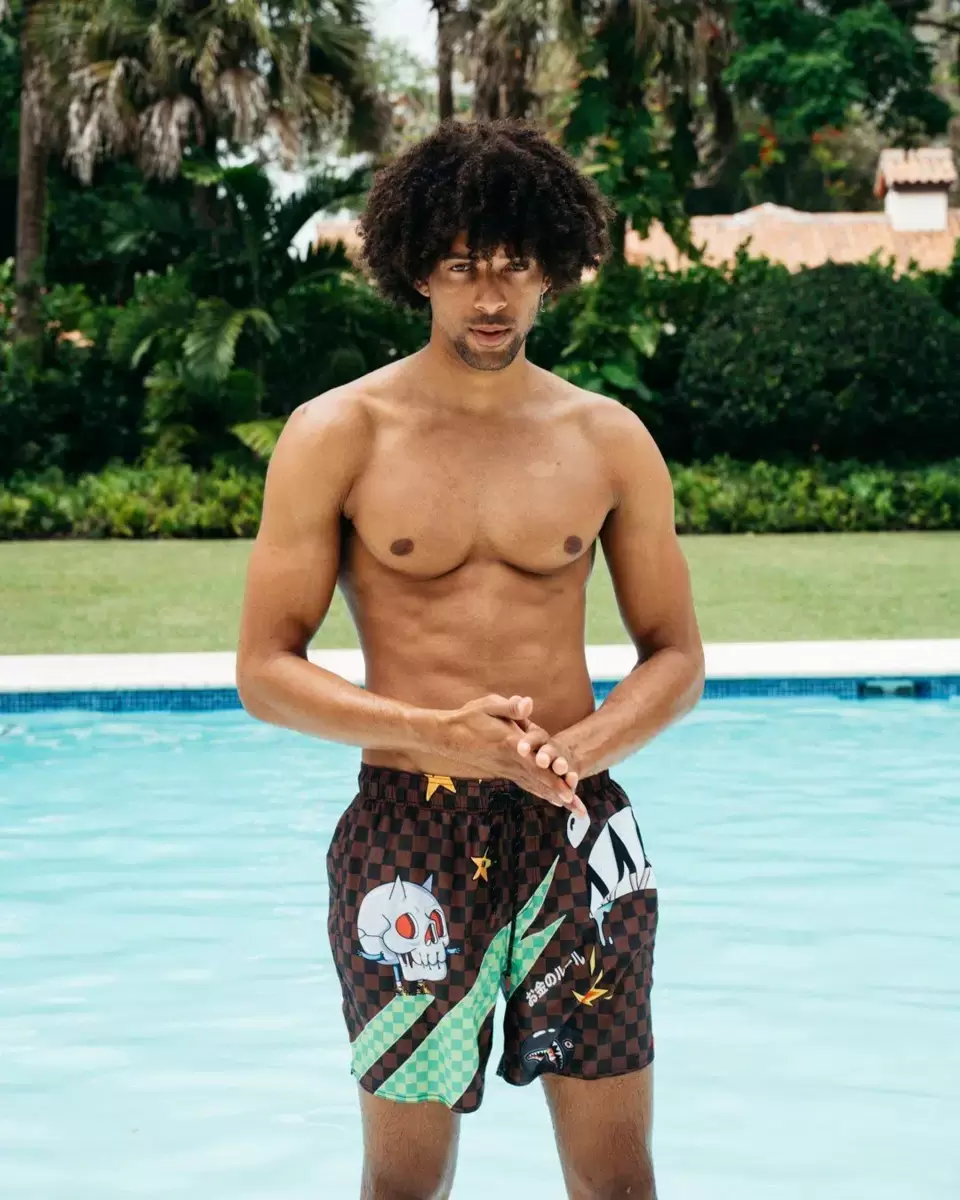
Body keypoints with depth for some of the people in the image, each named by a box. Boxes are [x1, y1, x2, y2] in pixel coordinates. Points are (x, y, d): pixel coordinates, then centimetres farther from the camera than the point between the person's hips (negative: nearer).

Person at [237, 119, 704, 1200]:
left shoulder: (609, 440, 5)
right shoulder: (336, 438, -2)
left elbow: (676, 657, 9)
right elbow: (264, 671, -3)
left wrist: (578, 749, -13)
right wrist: (434, 733, -19)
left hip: (576, 829, 2)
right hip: (407, 831, -2)